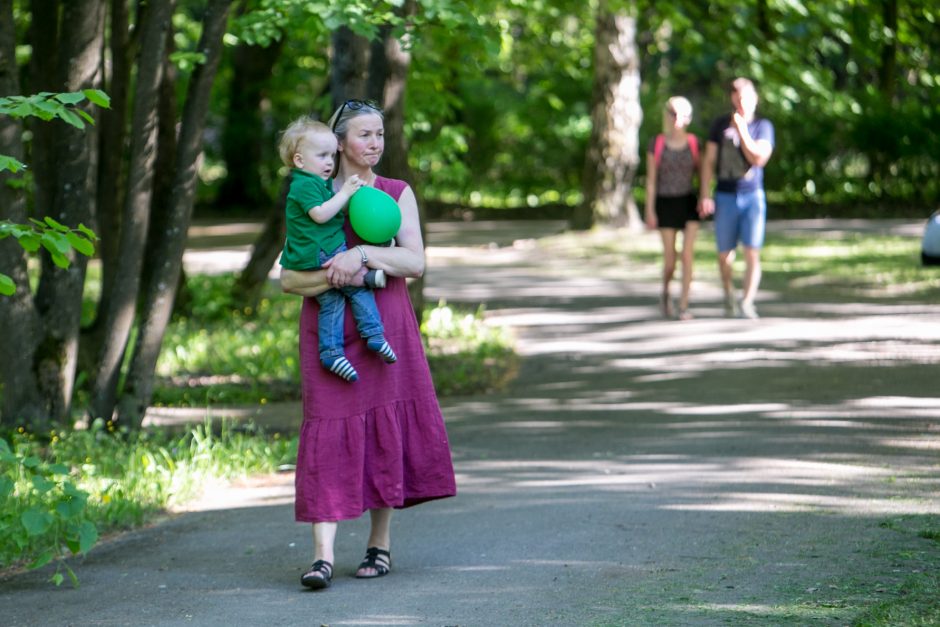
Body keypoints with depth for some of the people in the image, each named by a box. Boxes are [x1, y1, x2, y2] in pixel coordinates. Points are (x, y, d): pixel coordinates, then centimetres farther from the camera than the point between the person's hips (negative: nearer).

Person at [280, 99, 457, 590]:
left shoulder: (397, 194, 9)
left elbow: (415, 262, -4)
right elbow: (287, 278, 1)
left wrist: (362, 254, -18)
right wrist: (331, 277, -17)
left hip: (385, 325, 1)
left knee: (385, 427, 1)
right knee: (328, 431, -9)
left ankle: (380, 544, 14)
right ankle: (323, 554, -15)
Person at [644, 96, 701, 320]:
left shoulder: (693, 143, 1)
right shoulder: (657, 144, -3)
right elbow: (651, 179, -2)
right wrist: (650, 211, -6)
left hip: (689, 203, 1)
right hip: (666, 203, -1)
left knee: (687, 255, -11)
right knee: (670, 259, 1)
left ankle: (684, 306, -6)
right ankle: (665, 292, 32)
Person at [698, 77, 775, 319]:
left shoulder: (763, 126, 3)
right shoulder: (721, 125, 6)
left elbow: (759, 158, -11)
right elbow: (708, 161, 5)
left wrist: (741, 129, -11)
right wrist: (704, 195, -2)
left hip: (752, 196, -1)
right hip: (725, 197, 1)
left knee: (752, 252, -11)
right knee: (725, 254, 7)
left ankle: (746, 303, -14)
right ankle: (728, 296, 29)